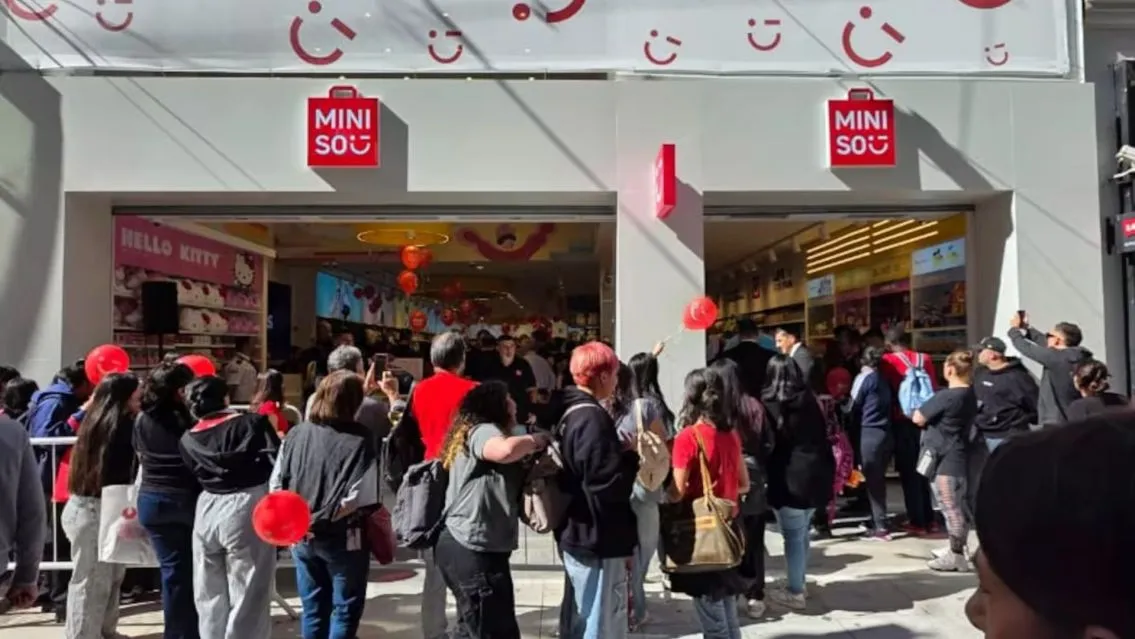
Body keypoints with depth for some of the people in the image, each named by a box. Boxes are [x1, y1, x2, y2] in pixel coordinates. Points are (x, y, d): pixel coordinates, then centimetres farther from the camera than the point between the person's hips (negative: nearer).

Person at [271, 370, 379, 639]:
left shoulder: (296, 434, -2)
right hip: (342, 539, -5)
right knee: (345, 610, 11)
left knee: (313, 609, 19)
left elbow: (277, 483, -1)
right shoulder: (359, 439, -16)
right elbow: (359, 497, -22)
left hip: (302, 536, 5)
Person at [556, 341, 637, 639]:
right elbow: (610, 484, -26)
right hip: (598, 538, -10)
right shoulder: (593, 418, -22)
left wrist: (620, 451, 7)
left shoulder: (570, 412, 8)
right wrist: (631, 455, -11)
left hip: (577, 532, 10)